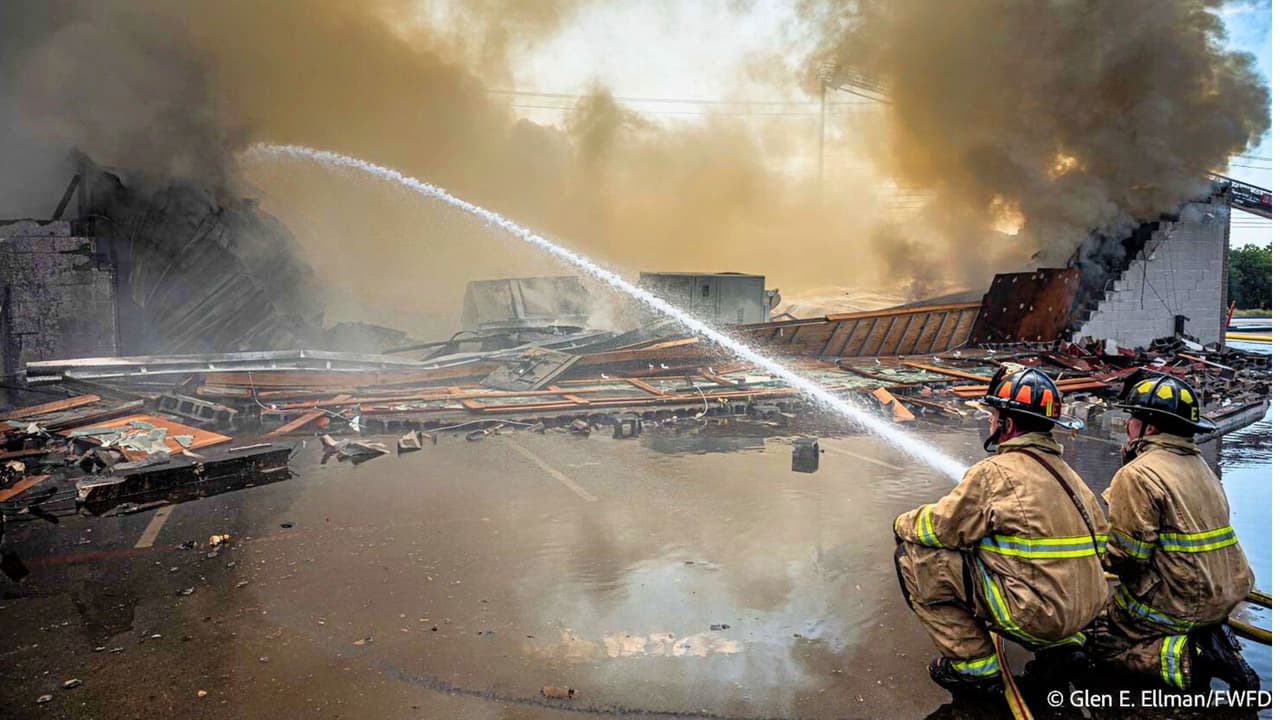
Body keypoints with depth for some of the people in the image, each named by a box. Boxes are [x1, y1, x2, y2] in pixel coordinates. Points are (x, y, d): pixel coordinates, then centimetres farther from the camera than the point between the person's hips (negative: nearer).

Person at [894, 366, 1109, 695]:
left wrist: (902, 523, 12)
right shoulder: (1065, 471, 11)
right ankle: (1060, 646, 18)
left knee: (915, 555, -6)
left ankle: (974, 666, 4)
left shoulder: (996, 472, -14)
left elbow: (940, 527, -9)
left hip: (1037, 614, -8)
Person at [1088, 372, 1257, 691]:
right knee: (1113, 604, 26)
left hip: (1173, 607, -8)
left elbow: (1125, 558, -20)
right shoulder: (1199, 466, 10)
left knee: (1098, 641, 7)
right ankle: (1209, 642, 8)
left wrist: (1099, 552, 0)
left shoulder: (1138, 475, -19)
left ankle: (1189, 659, -11)